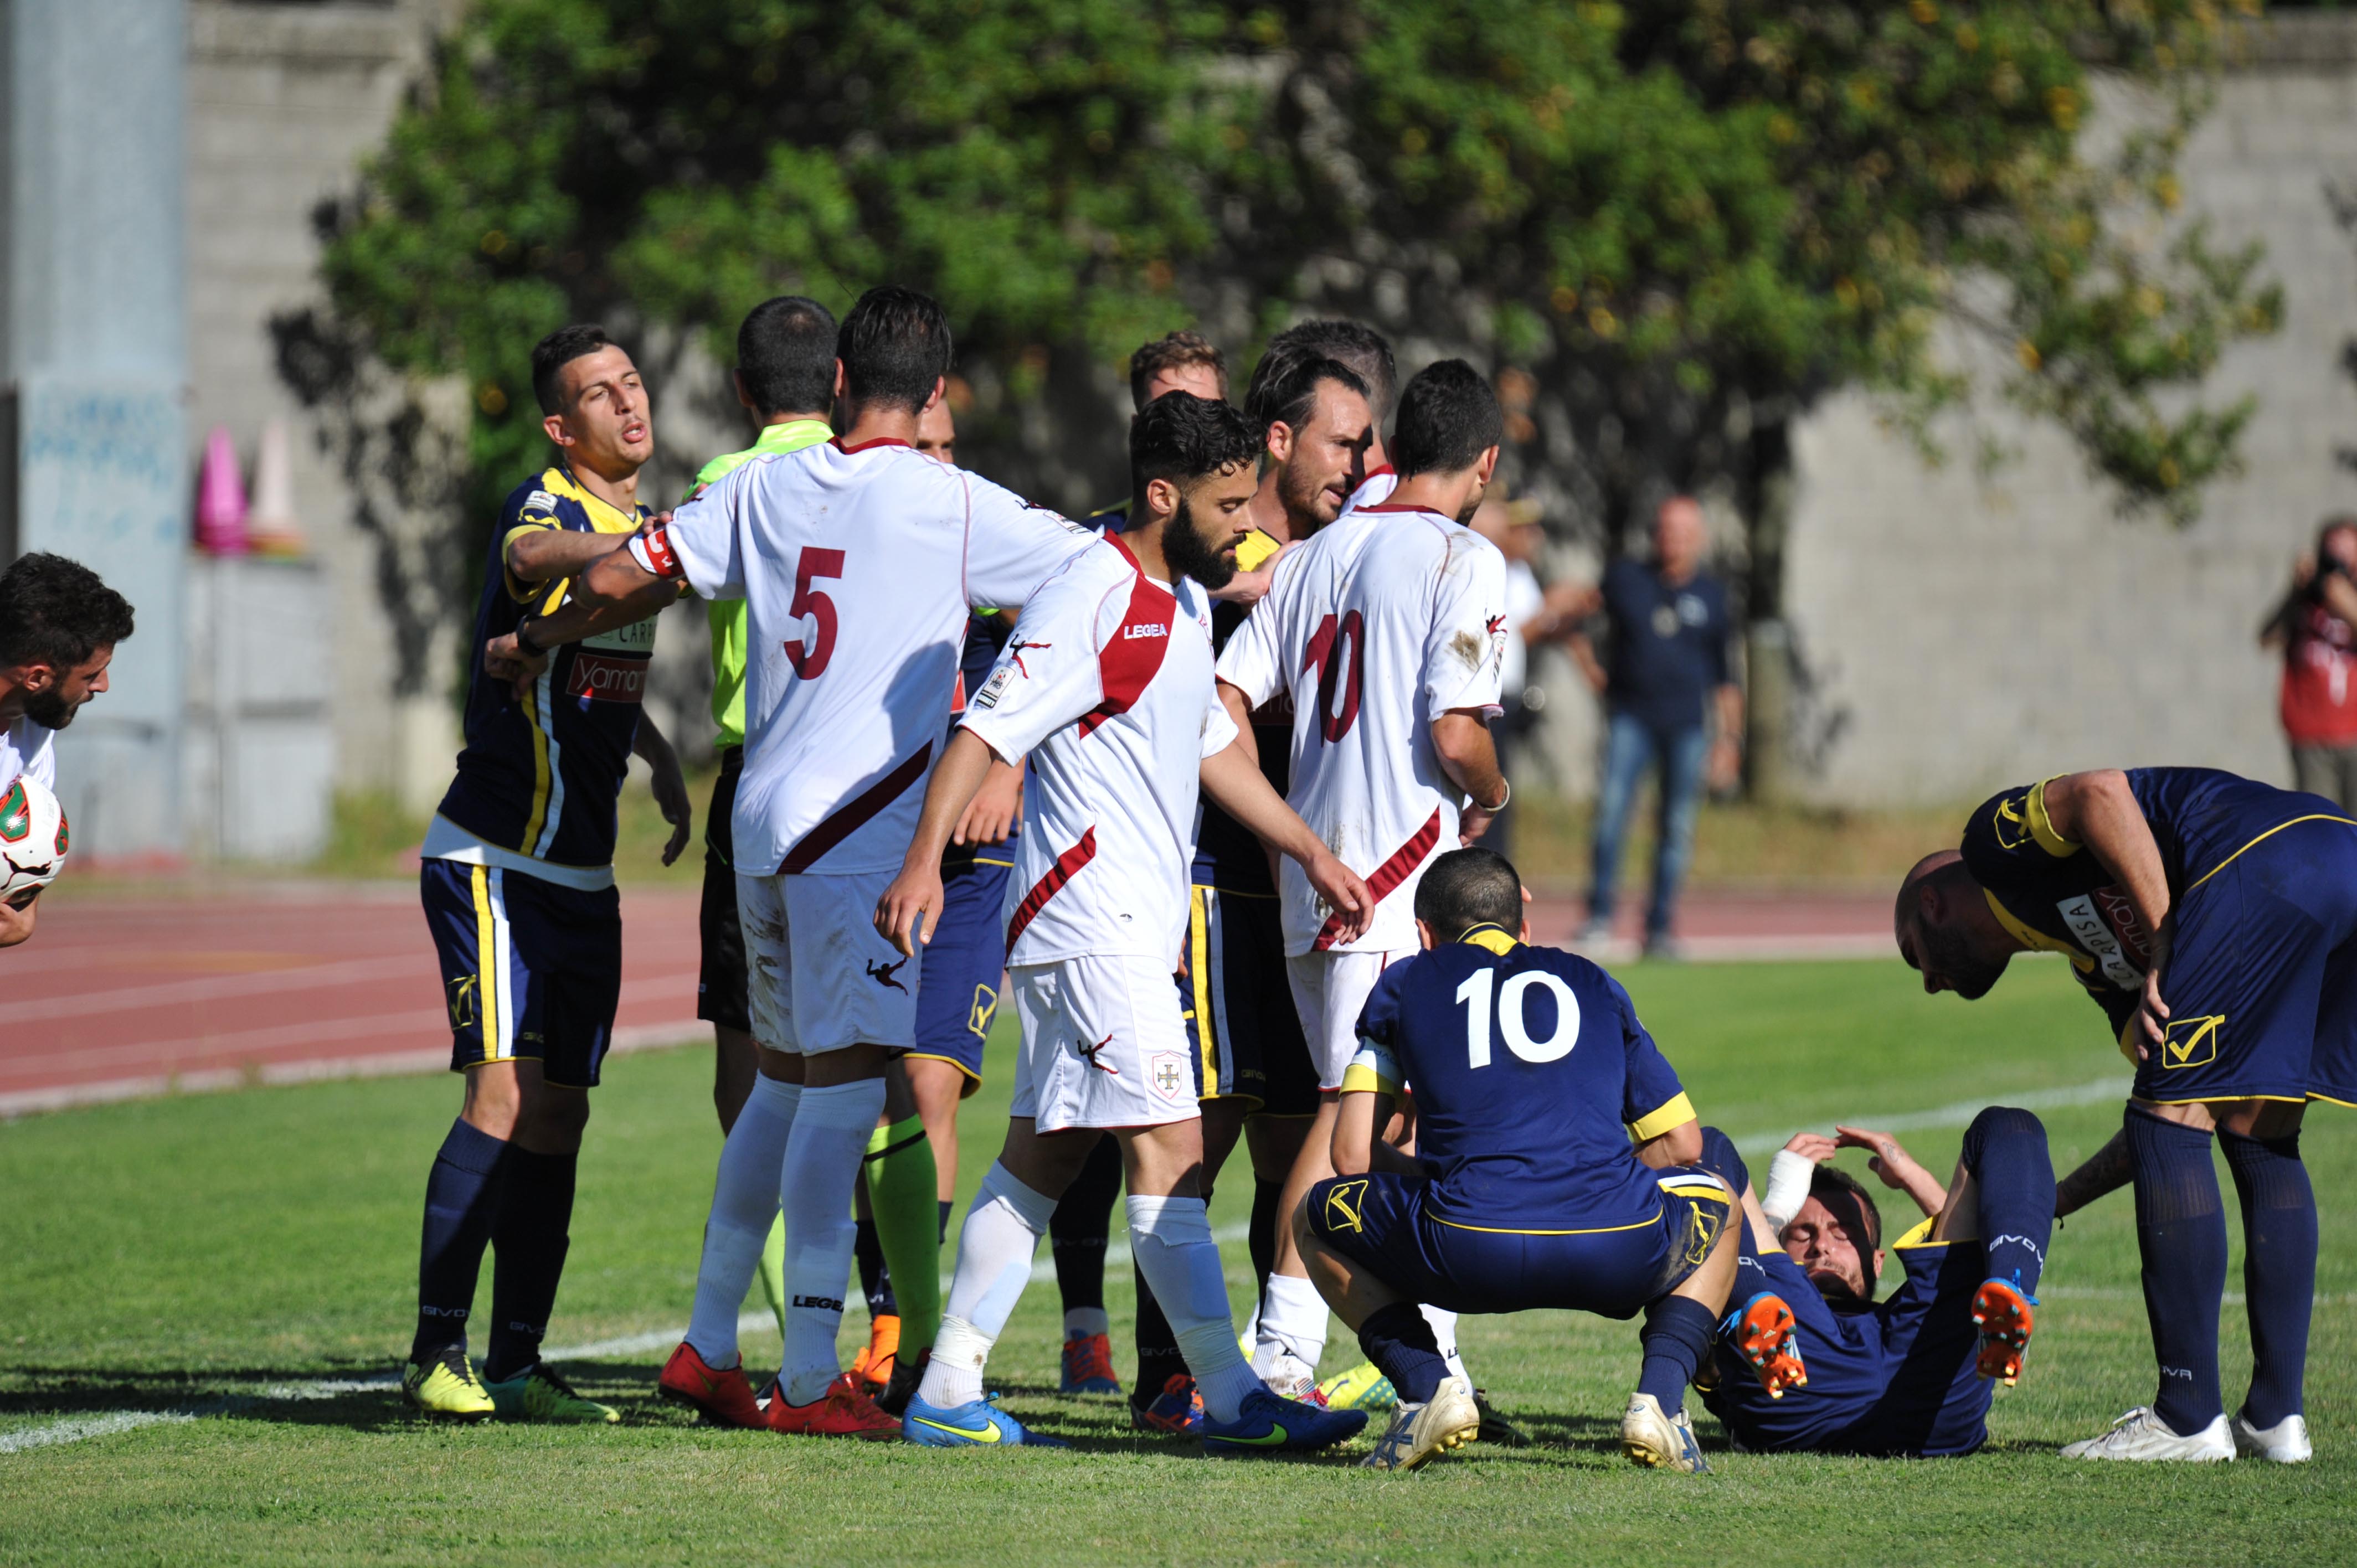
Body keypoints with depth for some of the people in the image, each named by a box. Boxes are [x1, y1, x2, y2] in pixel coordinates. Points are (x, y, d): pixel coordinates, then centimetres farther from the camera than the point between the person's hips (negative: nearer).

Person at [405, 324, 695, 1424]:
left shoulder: (635, 524, 14)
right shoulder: (544, 507, -12)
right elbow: (533, 558, -40)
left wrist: (661, 758, 19)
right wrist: (652, 545, -52)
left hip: (582, 875, 8)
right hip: (492, 861, -8)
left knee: (558, 1121, 5)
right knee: (504, 1093, -16)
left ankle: (517, 1367, 8)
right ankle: (436, 1354, -12)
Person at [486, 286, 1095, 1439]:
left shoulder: (764, 490, 10)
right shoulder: (954, 506, -5)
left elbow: (624, 578, 16)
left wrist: (536, 641, 34)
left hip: (764, 821, 6)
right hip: (862, 827, -6)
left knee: (786, 1081, 18)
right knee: (844, 1088, -8)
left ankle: (709, 1345, 22)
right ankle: (809, 1379, -12)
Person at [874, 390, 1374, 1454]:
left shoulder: (1184, 602, 16)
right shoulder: (1093, 600, -15)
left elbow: (1212, 746, 28)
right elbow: (986, 729, -20)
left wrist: (1312, 853, 28)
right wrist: (925, 860, -30)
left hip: (1136, 919, 10)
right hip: (1091, 917, -10)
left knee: (1041, 1155, 10)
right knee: (1168, 1148, -12)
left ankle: (948, 1394, 12)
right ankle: (1231, 1398, -13)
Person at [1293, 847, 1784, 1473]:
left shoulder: (1406, 983, 23)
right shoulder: (1590, 982, 29)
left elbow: (1352, 1155, 18)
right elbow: (1682, 1143, 27)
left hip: (1469, 1255, -1)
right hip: (1620, 1257, 1)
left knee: (1317, 1218, 30)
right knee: (1716, 1205, 36)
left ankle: (1427, 1388, 6)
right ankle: (1660, 1393, 10)